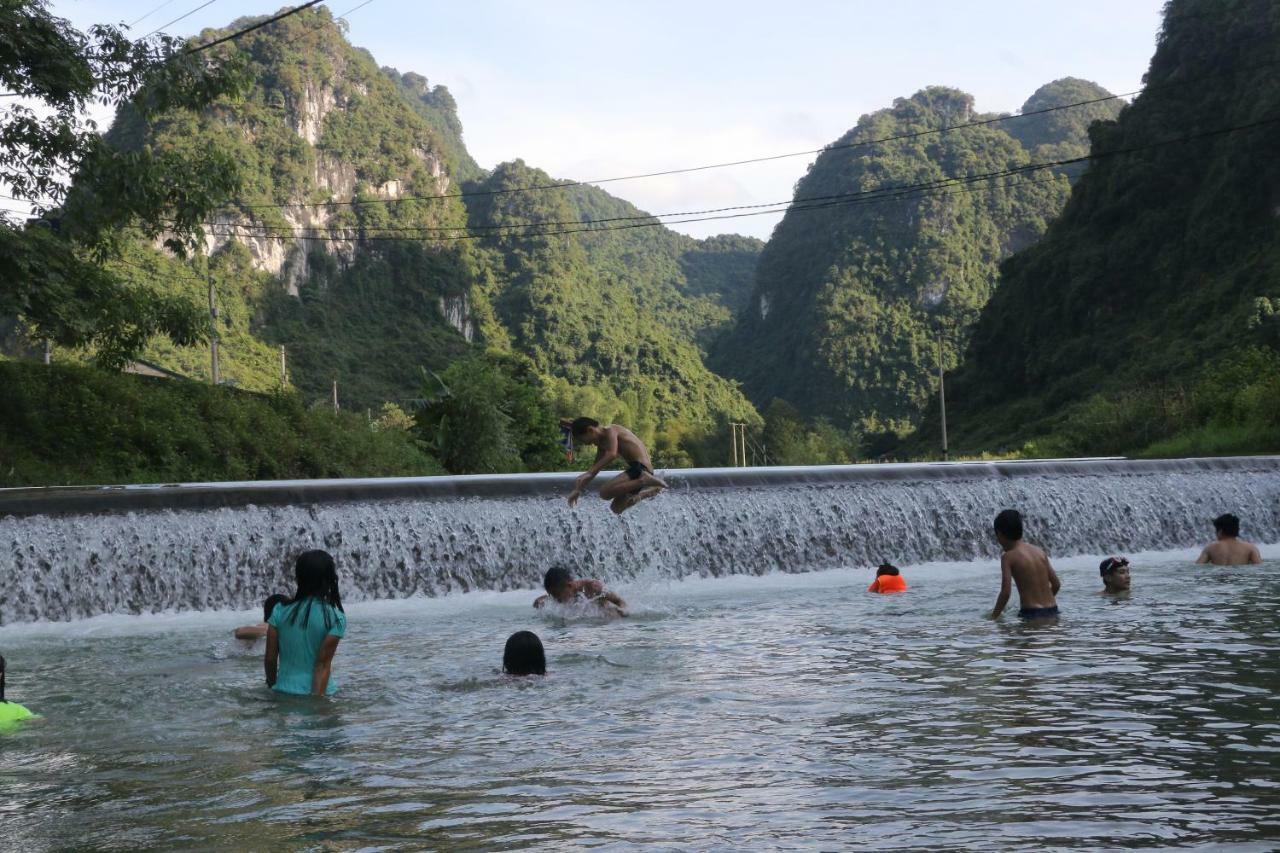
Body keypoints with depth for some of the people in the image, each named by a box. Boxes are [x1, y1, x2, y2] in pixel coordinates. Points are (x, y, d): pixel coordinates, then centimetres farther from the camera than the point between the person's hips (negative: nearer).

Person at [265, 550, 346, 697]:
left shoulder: (280, 612, -2)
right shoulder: (335, 618, -9)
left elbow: (270, 658, 3)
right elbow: (323, 664, -12)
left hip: (284, 692, 2)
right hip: (318, 694, -2)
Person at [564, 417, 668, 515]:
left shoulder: (610, 431, -9)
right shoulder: (602, 443, 19)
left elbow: (612, 454, -27)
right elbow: (596, 467, 27)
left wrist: (588, 473, -30)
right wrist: (578, 489, 24)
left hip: (640, 467, -10)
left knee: (605, 492, -24)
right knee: (616, 508, 17)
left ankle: (644, 480, -22)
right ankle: (649, 491, 16)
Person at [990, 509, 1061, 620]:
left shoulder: (1008, 557, -5)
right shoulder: (1039, 552, 12)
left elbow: (1005, 593, -12)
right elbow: (1056, 584, 15)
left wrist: (993, 617, -1)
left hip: (1030, 615, -7)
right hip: (1052, 611, 7)